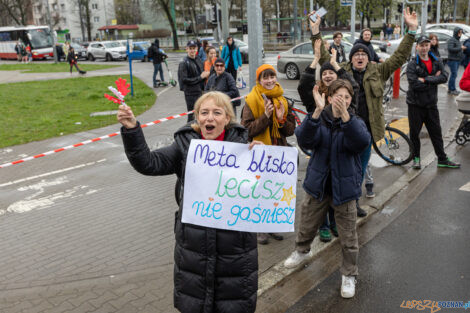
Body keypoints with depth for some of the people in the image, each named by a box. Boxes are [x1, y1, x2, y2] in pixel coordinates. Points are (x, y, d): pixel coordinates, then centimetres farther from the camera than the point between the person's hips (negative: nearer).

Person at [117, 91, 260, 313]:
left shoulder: (242, 143, -5)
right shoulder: (185, 144, -2)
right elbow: (148, 163, -9)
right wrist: (131, 130, -22)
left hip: (235, 243, -1)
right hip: (193, 242, 1)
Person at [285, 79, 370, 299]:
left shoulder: (355, 122, -8)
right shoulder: (319, 119, -8)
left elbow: (362, 142, -30)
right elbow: (304, 140, -27)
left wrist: (345, 116, -42)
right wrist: (318, 111, -38)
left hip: (344, 188, -1)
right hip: (318, 185, 1)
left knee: (348, 237, 8)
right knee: (307, 226, 21)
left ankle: (349, 275, 30)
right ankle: (302, 250, 51)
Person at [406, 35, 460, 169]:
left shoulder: (437, 62, 6)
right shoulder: (412, 64, -7)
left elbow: (444, 77, -9)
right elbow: (414, 84, -20)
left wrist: (425, 80, -19)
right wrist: (433, 79, -12)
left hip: (431, 104, 4)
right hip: (415, 104, -3)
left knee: (436, 132, 10)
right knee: (414, 133, 5)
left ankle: (442, 159, 21)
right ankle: (416, 158, 21)